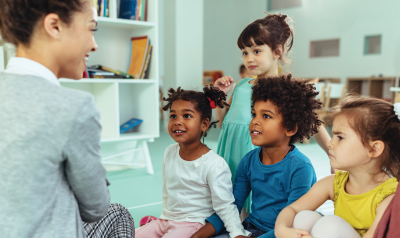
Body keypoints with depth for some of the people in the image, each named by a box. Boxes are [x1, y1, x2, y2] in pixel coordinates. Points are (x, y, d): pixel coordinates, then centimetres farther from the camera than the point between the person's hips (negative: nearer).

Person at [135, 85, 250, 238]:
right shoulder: (169, 152, 1)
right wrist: (166, 216, 16)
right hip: (166, 220, 7)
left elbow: (225, 207, -16)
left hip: (193, 225, -6)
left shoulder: (214, 165, -20)